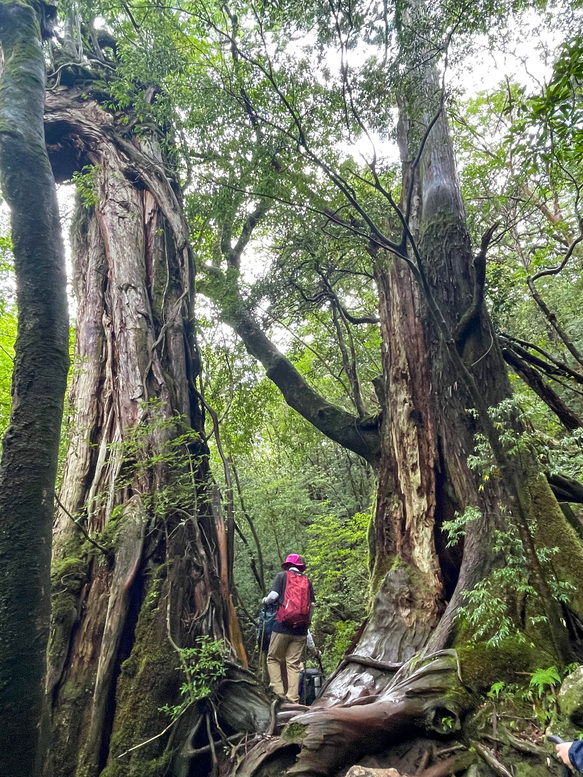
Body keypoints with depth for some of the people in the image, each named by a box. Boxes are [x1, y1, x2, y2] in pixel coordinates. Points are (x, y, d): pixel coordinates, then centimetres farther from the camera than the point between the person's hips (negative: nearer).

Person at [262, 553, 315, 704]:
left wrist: (265, 600, 11)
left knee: (273, 658, 12)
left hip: (283, 625, -3)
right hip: (300, 629, 3)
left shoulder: (282, 576, 2)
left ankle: (278, 691, 3)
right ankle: (293, 699, 6)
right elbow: (312, 604, 9)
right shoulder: (307, 580, 10)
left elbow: (274, 595, -9)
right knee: (294, 663, 8)